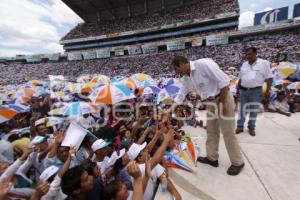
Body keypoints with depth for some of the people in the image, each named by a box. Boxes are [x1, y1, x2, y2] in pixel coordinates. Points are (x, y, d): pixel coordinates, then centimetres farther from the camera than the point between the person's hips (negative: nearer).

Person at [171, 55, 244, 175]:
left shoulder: (203, 64, -22)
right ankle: (212, 158, 30)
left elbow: (224, 81, -23)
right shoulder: (186, 78, 3)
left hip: (223, 99, -8)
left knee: (228, 133, 1)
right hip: (210, 102, 8)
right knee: (211, 131, 14)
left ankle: (237, 162, 22)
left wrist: (223, 103, -21)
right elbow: (181, 95, 9)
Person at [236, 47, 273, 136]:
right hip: (243, 90, 4)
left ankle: (251, 128, 24)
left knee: (254, 111, 8)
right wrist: (238, 89, 13)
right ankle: (240, 126, 20)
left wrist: (267, 91, -10)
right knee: (242, 109, 8)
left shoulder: (264, 63, -3)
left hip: (256, 91, -3)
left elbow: (269, 78, -5)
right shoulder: (244, 64, 10)